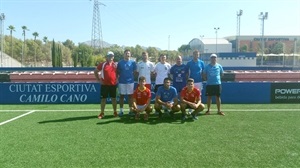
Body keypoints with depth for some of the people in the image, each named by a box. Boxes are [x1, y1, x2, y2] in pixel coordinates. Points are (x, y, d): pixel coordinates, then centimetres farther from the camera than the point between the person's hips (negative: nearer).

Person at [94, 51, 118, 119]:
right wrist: (99, 80, -2)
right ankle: (102, 113, 11)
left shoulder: (115, 65, 4)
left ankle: (115, 112, 20)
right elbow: (95, 71, 4)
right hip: (104, 84, -2)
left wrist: (116, 79, 5)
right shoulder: (102, 64, -3)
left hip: (113, 84, 2)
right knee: (103, 98, 3)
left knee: (113, 98, 9)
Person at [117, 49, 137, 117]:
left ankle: (130, 110, 15)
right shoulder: (120, 62, 2)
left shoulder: (133, 62, 3)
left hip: (130, 81, 0)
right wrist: (121, 76, -3)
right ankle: (121, 110, 12)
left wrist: (131, 76, -3)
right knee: (121, 96, 5)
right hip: (122, 81, 0)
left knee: (130, 96, 7)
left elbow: (135, 71, 7)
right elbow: (118, 72, 8)